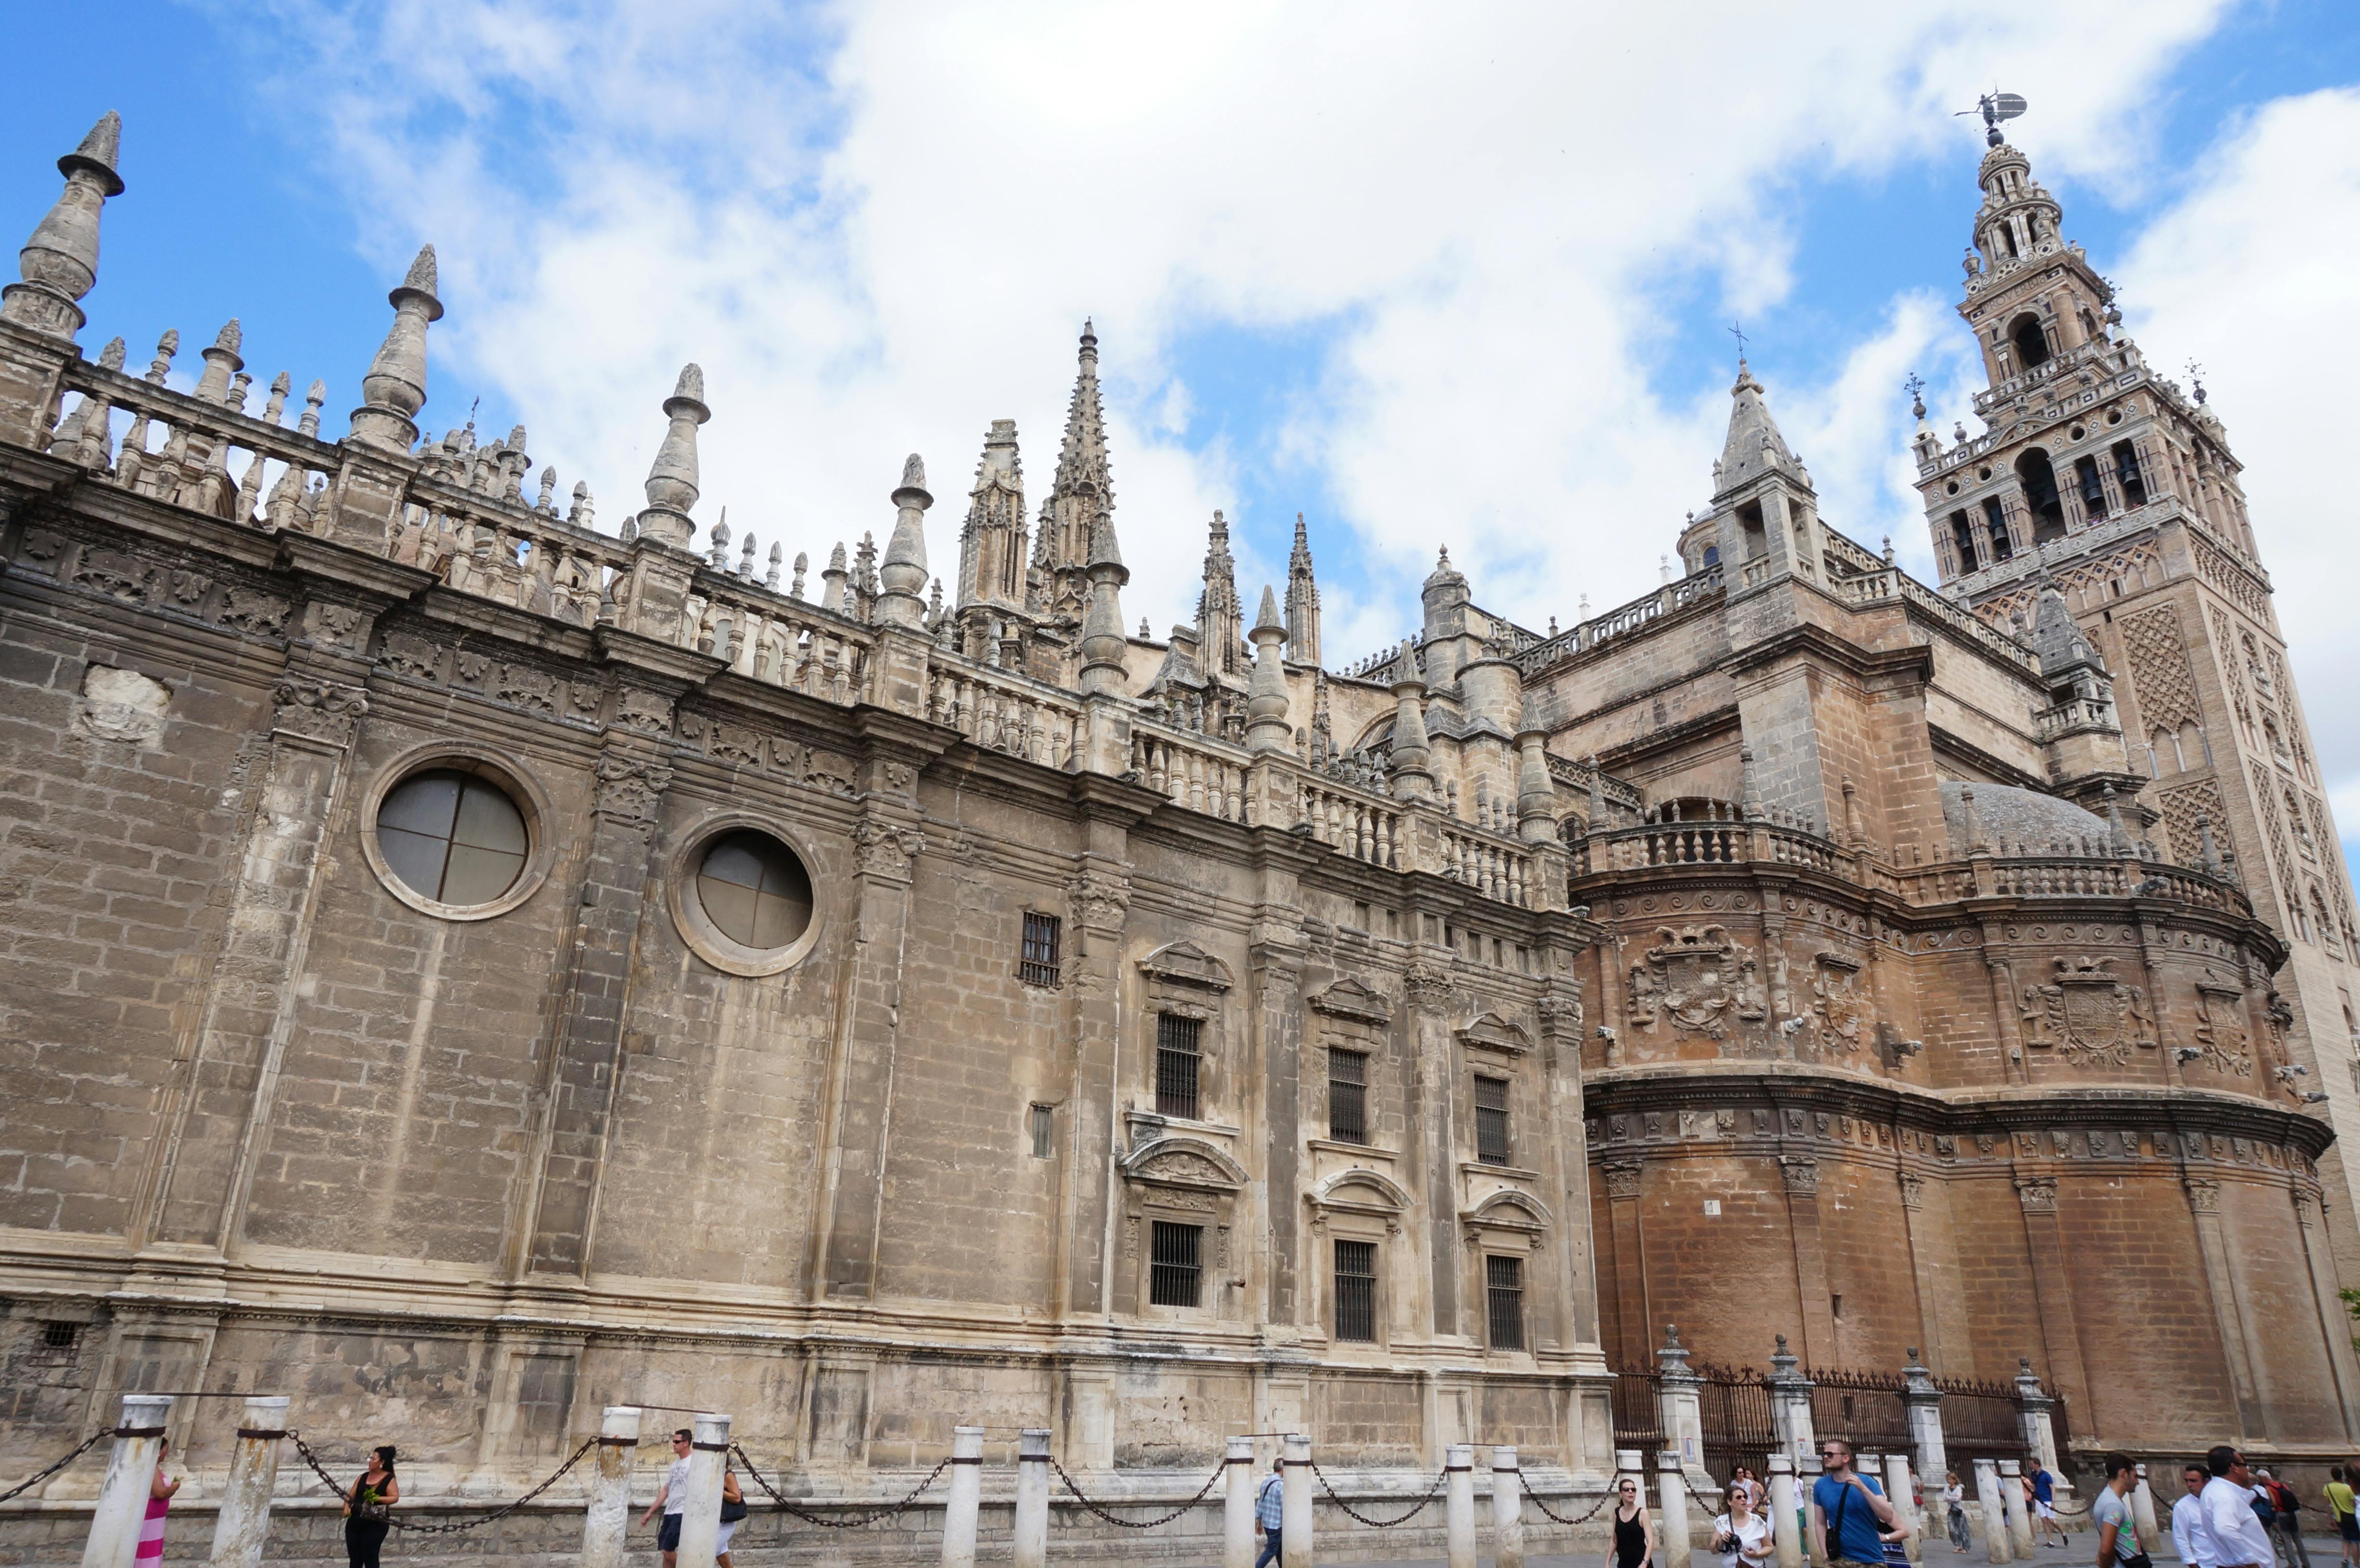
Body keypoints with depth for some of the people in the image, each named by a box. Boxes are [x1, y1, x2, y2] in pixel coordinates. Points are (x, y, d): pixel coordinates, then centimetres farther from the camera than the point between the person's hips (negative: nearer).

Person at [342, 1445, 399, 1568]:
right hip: (355, 1523, 6)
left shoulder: (389, 1479, -3)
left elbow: (395, 1497, -12)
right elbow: (351, 1495, 10)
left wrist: (377, 1499, -26)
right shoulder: (363, 1477, 13)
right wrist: (347, 1507, -10)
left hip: (376, 1525, -6)